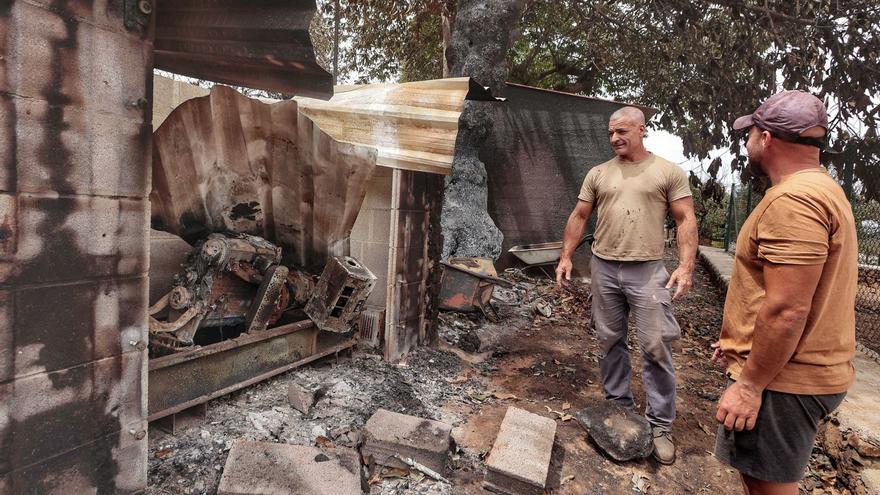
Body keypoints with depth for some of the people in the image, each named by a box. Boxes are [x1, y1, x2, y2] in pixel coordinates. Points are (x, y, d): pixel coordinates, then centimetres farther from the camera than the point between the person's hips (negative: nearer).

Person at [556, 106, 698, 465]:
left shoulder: (668, 172, 1)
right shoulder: (598, 173, 10)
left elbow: (686, 220, -3)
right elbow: (579, 216, 11)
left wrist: (686, 265, -14)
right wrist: (566, 256, 4)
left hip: (647, 271, -3)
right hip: (603, 269, 4)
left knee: (656, 348, -3)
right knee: (610, 341, 12)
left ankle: (660, 425, 10)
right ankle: (618, 404, 29)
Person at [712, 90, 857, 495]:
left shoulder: (793, 199, -23)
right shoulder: (819, 189, 13)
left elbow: (786, 311, -27)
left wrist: (749, 384, -20)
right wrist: (740, 340, 20)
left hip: (783, 378, -10)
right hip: (800, 369, 10)